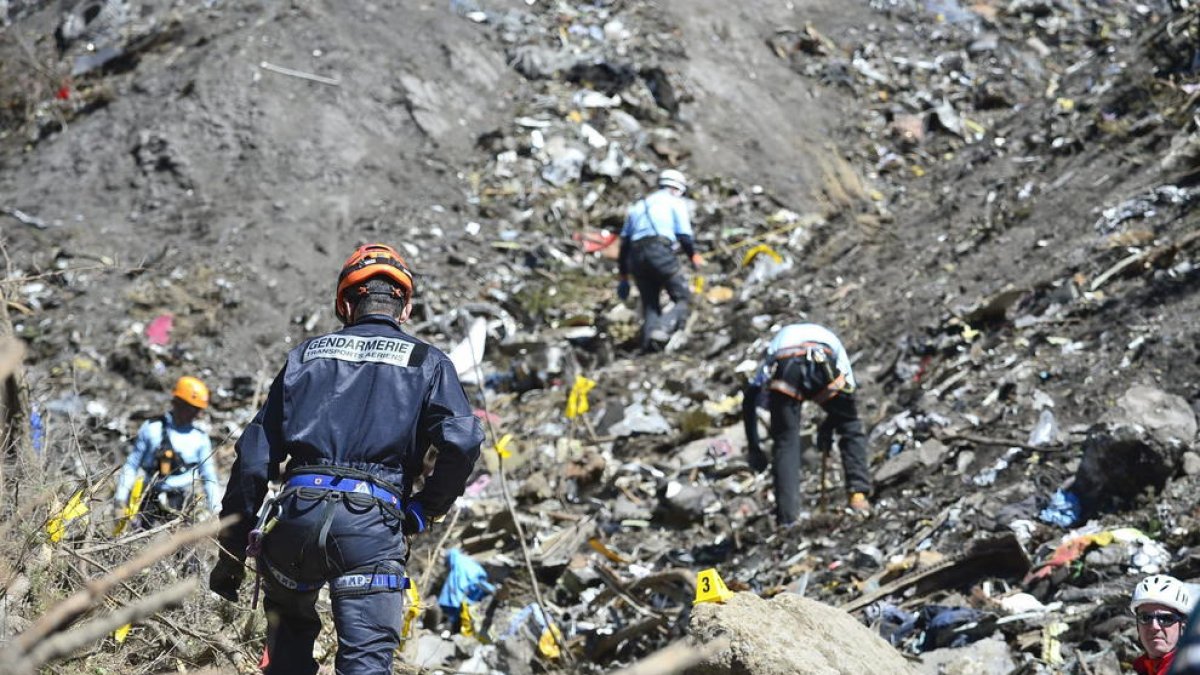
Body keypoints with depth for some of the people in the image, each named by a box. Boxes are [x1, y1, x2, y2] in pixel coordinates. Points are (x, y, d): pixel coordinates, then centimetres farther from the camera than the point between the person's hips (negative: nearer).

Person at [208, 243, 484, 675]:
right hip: (373, 526, -2)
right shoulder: (427, 363, 11)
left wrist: (231, 549, 18)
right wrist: (421, 513, 8)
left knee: (290, 630, 28)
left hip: (299, 513, 3)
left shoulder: (307, 354, 18)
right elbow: (462, 442, -7)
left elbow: (255, 455, 14)